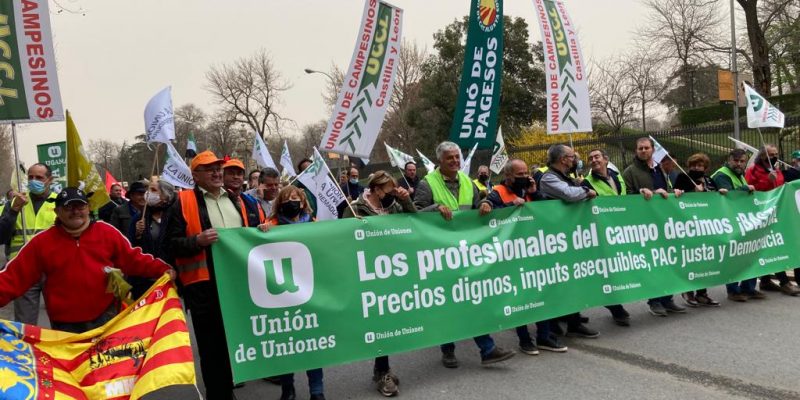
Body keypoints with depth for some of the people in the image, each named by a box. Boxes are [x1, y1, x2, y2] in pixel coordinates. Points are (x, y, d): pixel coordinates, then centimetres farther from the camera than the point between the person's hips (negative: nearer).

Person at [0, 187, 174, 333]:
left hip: (105, 318, 0)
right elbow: (14, 277, -1)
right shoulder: (42, 242, -1)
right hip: (65, 325, 0)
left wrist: (162, 270, -7)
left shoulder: (107, 233, 1)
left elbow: (133, 259, 5)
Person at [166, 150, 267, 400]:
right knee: (211, 345, 2)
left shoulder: (234, 200, 16)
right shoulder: (183, 202, -2)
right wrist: (197, 241, -23)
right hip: (204, 285, -5)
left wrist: (259, 231, 5)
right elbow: (172, 244, -7)